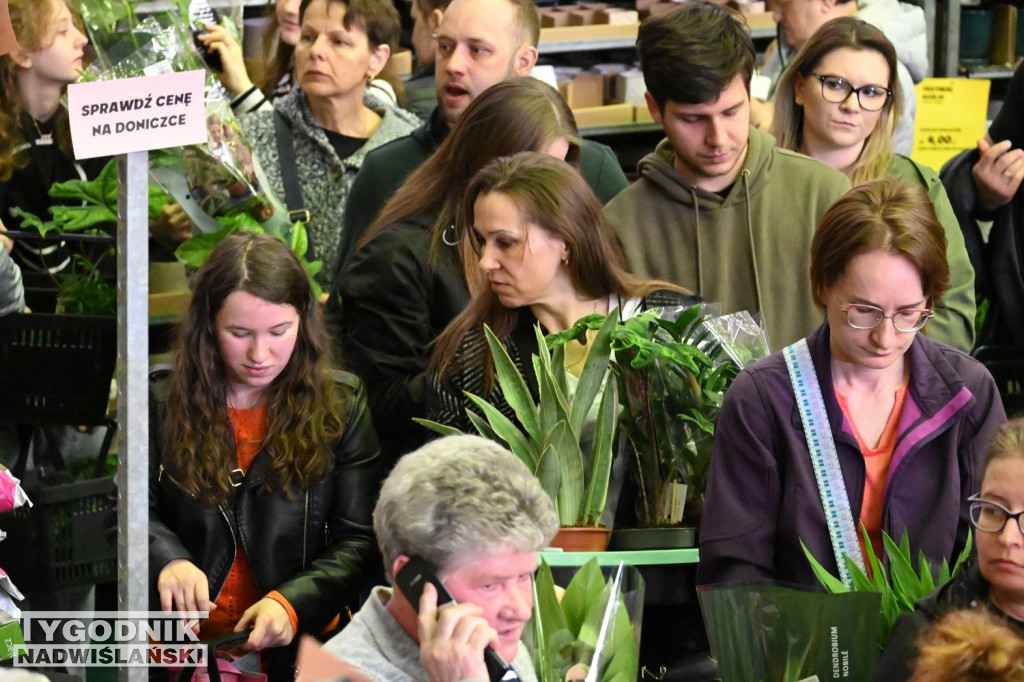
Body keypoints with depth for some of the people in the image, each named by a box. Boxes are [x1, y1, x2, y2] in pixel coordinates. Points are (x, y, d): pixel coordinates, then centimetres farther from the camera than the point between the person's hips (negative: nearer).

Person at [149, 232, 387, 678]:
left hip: (303, 641, 0)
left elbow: (359, 540, 3)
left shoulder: (341, 407, 7)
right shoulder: (162, 403, 9)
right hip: (186, 641, 0)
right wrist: (167, 559, -15)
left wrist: (291, 603, -14)